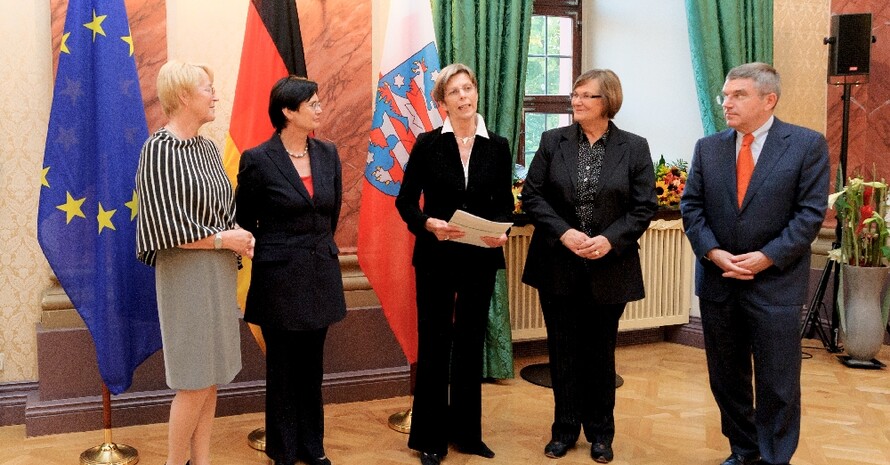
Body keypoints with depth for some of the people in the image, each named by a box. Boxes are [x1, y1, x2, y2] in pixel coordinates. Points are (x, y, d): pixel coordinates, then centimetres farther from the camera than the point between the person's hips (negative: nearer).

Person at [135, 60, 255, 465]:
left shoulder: (207, 148, 9)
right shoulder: (159, 149, -12)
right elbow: (165, 226, -16)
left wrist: (239, 238, -4)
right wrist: (223, 239, -12)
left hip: (220, 273, 7)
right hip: (186, 275, -7)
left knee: (211, 379, 12)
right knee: (194, 384, -1)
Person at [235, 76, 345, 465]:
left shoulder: (328, 154, 3)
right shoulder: (258, 160, -11)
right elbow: (242, 220, -1)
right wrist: (272, 251, 7)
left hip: (320, 274, 4)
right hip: (280, 277, -4)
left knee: (311, 366, 15)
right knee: (283, 368, 9)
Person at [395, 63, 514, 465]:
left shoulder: (497, 146, 4)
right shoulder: (427, 144, -3)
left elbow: (505, 202, 6)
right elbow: (405, 200, -2)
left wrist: (501, 230, -14)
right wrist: (428, 224, -20)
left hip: (481, 258, 2)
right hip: (436, 257, -2)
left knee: (471, 342, 12)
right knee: (434, 344, 5)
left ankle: (466, 432, 26)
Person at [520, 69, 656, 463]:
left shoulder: (634, 148, -1)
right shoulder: (553, 141, 2)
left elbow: (644, 207, -3)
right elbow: (532, 195, -1)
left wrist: (610, 239, -17)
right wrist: (564, 233, -14)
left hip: (609, 267, -1)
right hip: (558, 266, 1)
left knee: (600, 351, 11)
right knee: (563, 349, 9)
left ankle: (600, 433, 26)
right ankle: (565, 428, 24)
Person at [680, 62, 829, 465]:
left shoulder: (808, 144, -5)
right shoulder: (708, 147, 6)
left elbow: (810, 213, -9)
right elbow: (691, 207, 4)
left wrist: (766, 258, -17)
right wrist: (713, 252, -11)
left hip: (775, 284, -4)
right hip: (717, 282, 4)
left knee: (777, 384, 4)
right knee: (726, 379, 14)